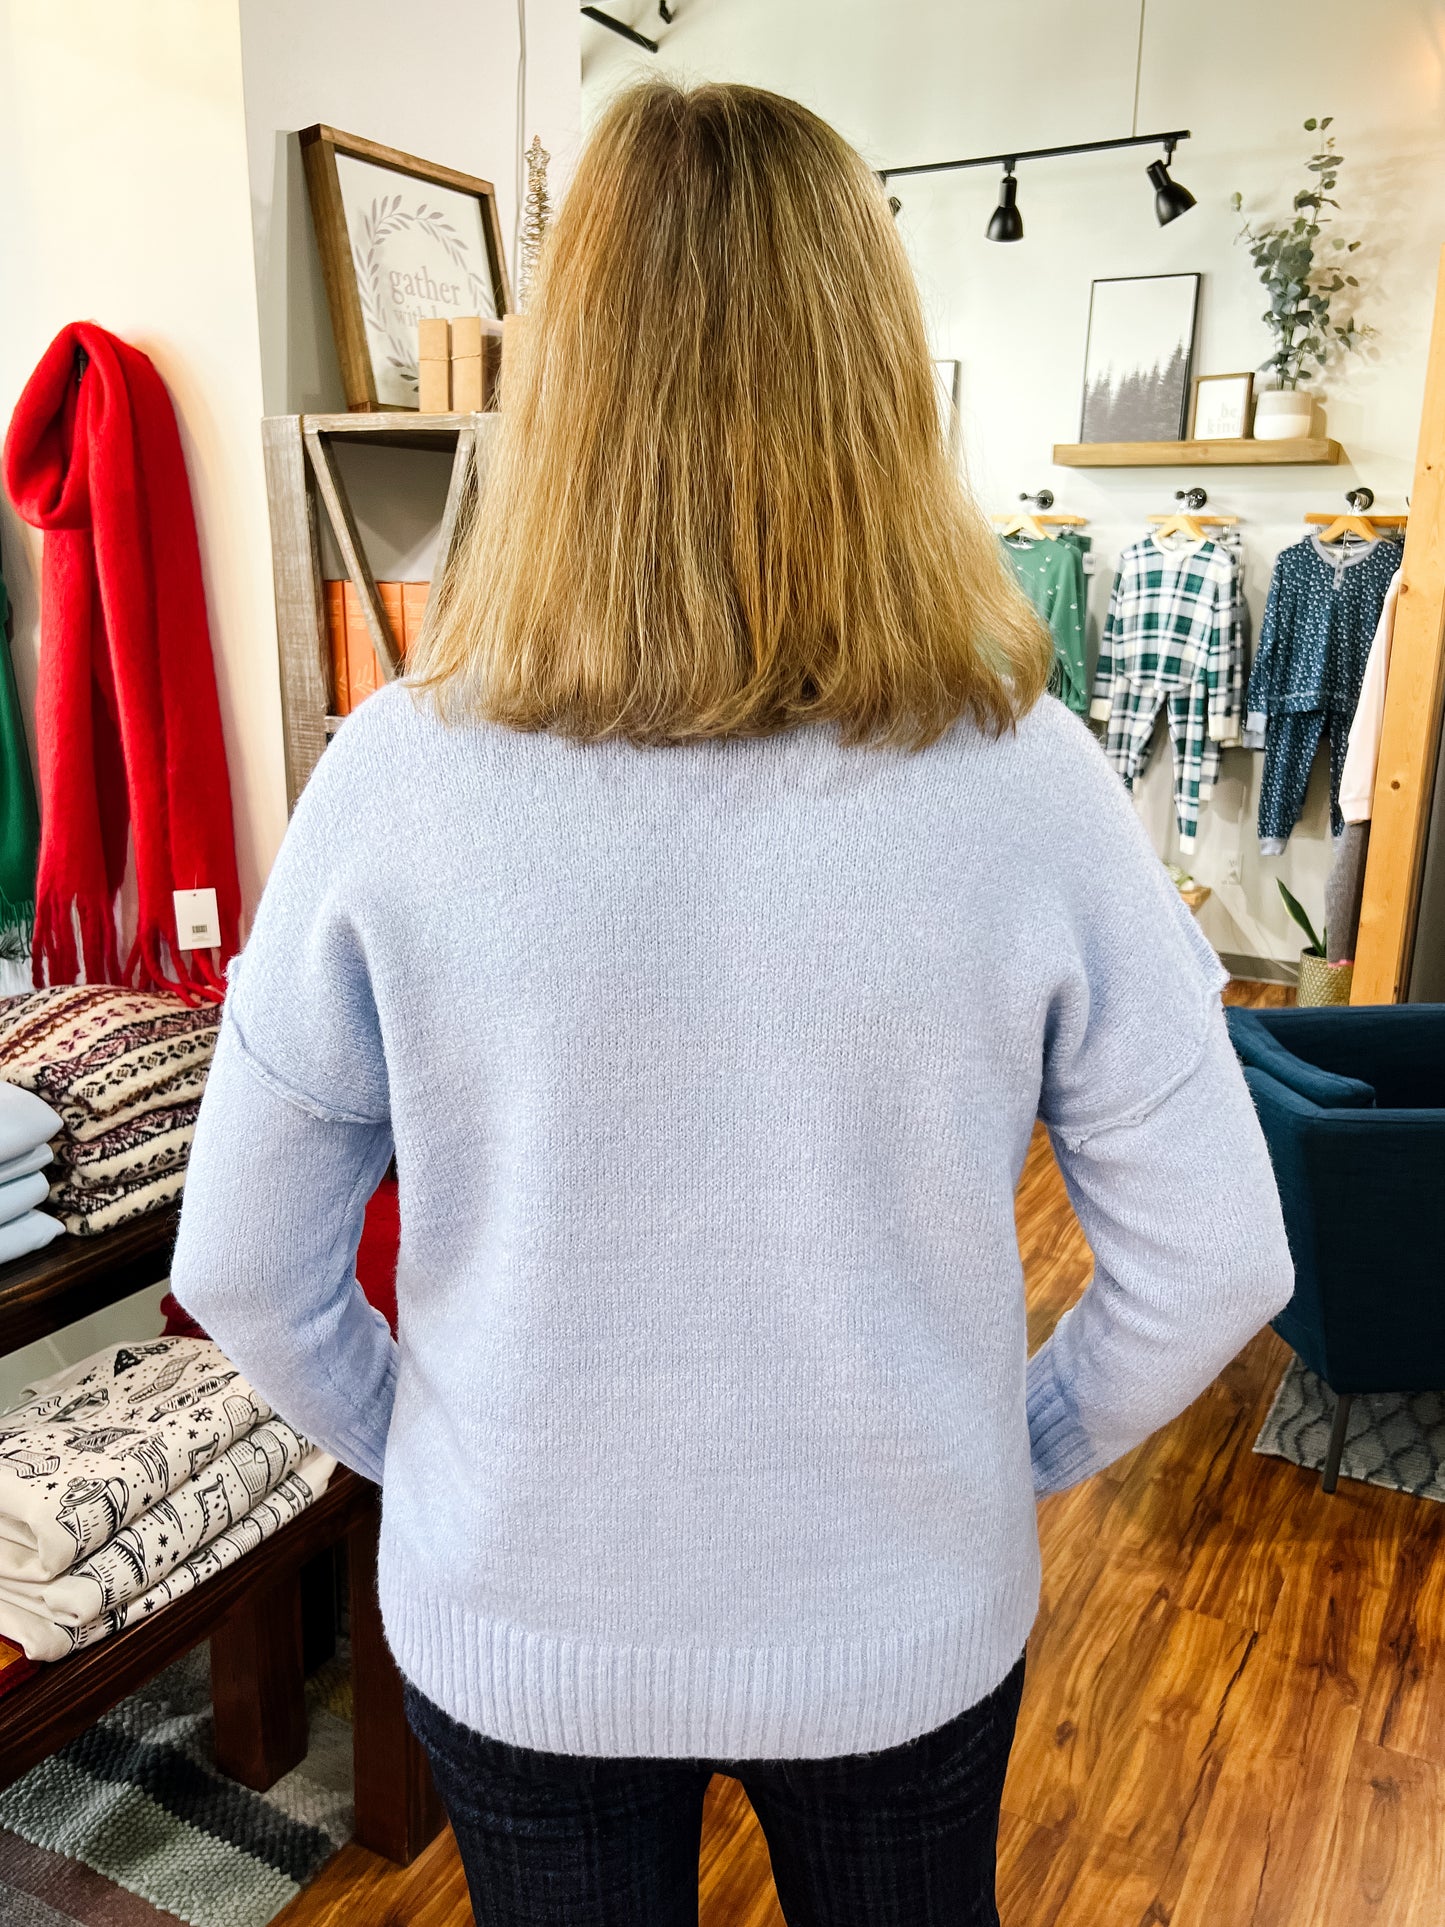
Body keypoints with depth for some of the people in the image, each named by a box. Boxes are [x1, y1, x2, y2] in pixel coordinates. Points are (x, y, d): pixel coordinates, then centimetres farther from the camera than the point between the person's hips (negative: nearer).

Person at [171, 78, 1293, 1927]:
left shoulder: (397, 775, -21)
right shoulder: (1026, 783, -21)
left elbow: (242, 1268, -10)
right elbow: (1213, 1264, -12)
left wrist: (415, 1440, 7)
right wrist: (1018, 1450, 5)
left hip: (510, 1626, 0)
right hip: (904, 1628, 1)